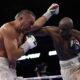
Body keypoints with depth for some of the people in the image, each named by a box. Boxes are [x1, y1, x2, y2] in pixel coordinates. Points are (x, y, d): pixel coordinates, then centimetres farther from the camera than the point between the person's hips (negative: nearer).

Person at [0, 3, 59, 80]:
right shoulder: (9, 29, -15)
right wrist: (27, 45, -8)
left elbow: (37, 24, 33)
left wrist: (49, 13, 40)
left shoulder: (21, 30, 14)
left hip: (9, 69, 10)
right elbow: (12, 56, -22)